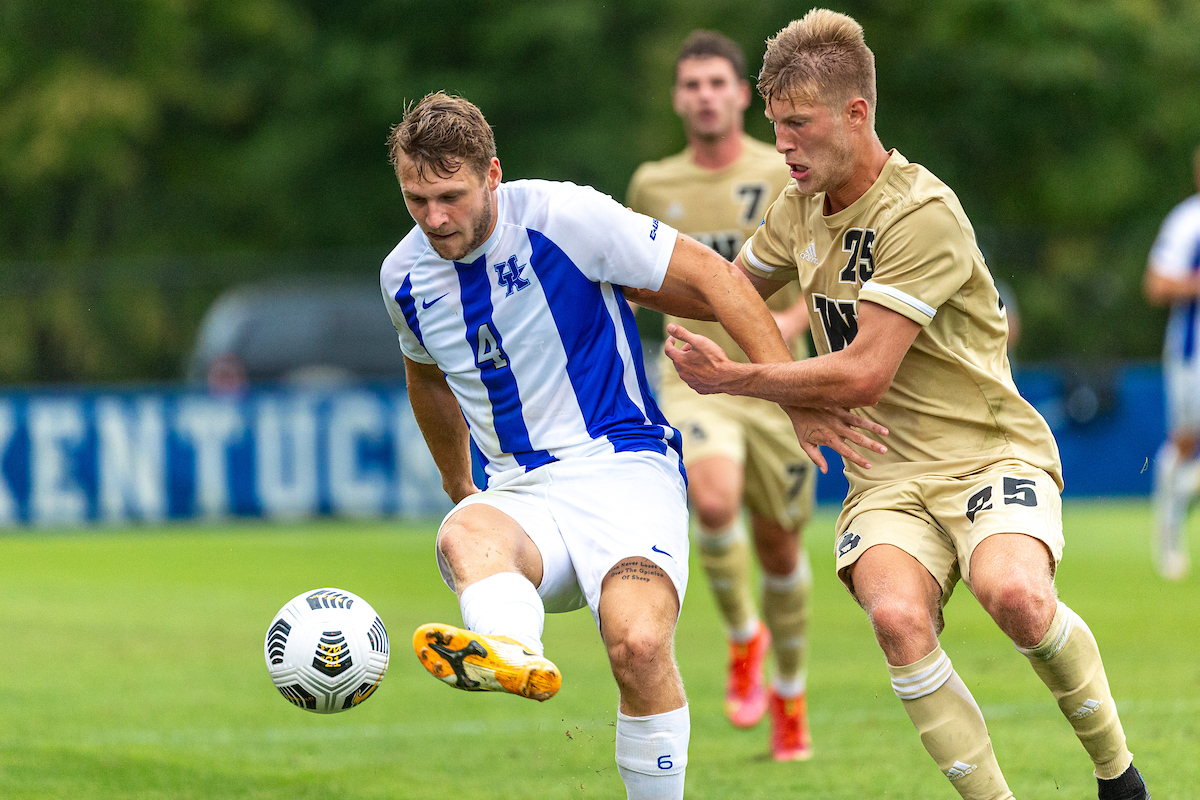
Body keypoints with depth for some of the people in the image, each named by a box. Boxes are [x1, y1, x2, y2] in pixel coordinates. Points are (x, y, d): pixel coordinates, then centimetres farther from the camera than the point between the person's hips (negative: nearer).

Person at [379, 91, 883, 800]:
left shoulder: (562, 216, -10)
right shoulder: (404, 277, 7)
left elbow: (710, 275, -7)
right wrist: (459, 487, 38)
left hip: (622, 468, -4)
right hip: (519, 495, 4)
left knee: (639, 645, -32)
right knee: (463, 536, -36)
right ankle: (514, 654, -69)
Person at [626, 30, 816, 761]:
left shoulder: (786, 175, -3)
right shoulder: (654, 186, 5)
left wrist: (792, 321, -20)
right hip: (694, 380, 0)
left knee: (778, 543, 8)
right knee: (714, 501, -29)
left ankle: (790, 700, 30)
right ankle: (743, 636, -2)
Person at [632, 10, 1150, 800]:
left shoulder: (921, 214, -17)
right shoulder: (800, 208, 9)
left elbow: (862, 375, -19)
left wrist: (732, 377, -13)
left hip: (990, 450, -5)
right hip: (889, 474, 5)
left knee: (1014, 593, -35)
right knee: (897, 615, -28)